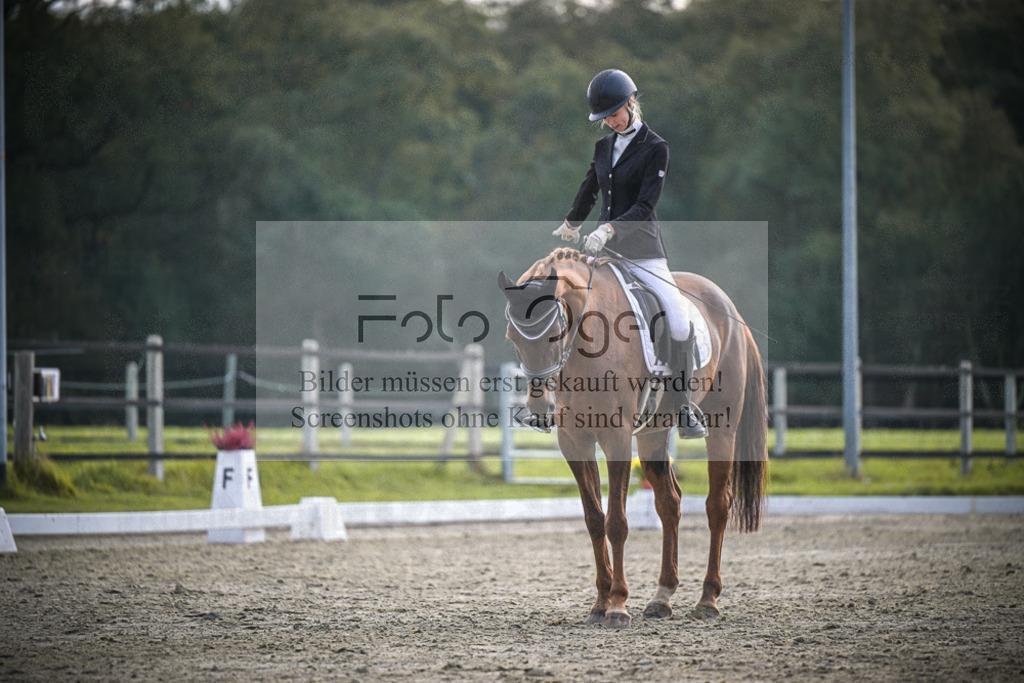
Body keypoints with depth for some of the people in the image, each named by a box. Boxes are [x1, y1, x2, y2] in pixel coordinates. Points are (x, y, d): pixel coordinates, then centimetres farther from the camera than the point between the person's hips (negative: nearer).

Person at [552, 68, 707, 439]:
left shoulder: (655, 148, -8)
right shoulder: (604, 147, 10)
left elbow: (645, 206, -16)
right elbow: (589, 191, 29)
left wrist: (609, 229, -29)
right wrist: (569, 226, 43)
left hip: (641, 247, -6)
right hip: (602, 246, 6)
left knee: (680, 324, -17)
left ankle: (685, 410, -7)